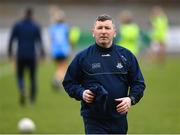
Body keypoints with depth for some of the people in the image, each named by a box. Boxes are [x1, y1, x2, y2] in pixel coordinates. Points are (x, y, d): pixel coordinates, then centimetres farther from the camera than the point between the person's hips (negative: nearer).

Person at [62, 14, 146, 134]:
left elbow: (138, 83, 10)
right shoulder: (82, 57, 1)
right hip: (93, 119, -3)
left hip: (119, 120, 3)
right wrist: (81, 93, -11)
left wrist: (131, 99, -9)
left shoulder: (126, 56, 6)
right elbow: (69, 82, 8)